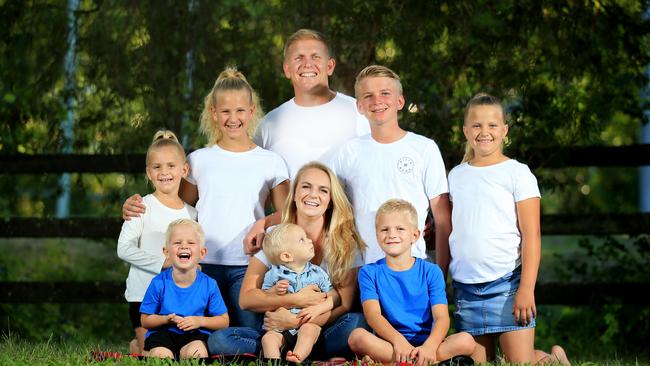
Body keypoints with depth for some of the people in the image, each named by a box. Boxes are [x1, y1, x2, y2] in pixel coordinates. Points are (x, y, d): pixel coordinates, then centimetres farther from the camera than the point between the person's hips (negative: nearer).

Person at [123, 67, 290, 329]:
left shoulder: (271, 162, 9)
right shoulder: (198, 160, 11)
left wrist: (264, 222, -12)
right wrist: (136, 207, 3)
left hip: (247, 265, -1)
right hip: (205, 264, 1)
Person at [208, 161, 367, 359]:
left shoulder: (346, 243, 2)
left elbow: (344, 306, -5)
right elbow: (246, 298, -1)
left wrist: (297, 321, -19)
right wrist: (295, 300, -15)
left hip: (321, 336, -1)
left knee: (357, 322, -33)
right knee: (219, 339, -26)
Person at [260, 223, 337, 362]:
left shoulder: (317, 273, 5)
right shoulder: (274, 274, 3)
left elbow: (334, 297, 4)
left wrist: (318, 308, -13)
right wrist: (274, 290, -13)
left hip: (308, 323, -1)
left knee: (309, 330, -33)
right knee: (268, 338, -27)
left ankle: (297, 357, -52)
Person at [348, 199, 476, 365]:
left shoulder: (431, 272, 8)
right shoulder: (369, 273, 8)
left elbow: (441, 317, -4)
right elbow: (373, 314, -8)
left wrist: (430, 346, -28)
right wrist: (398, 340, -29)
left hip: (425, 343, 1)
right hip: (388, 342, -1)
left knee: (466, 341, -26)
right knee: (357, 336, -32)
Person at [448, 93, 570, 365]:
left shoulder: (518, 173, 0)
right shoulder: (456, 176, 13)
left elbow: (531, 236, -5)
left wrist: (526, 289, -13)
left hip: (506, 282, -4)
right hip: (465, 287, 4)